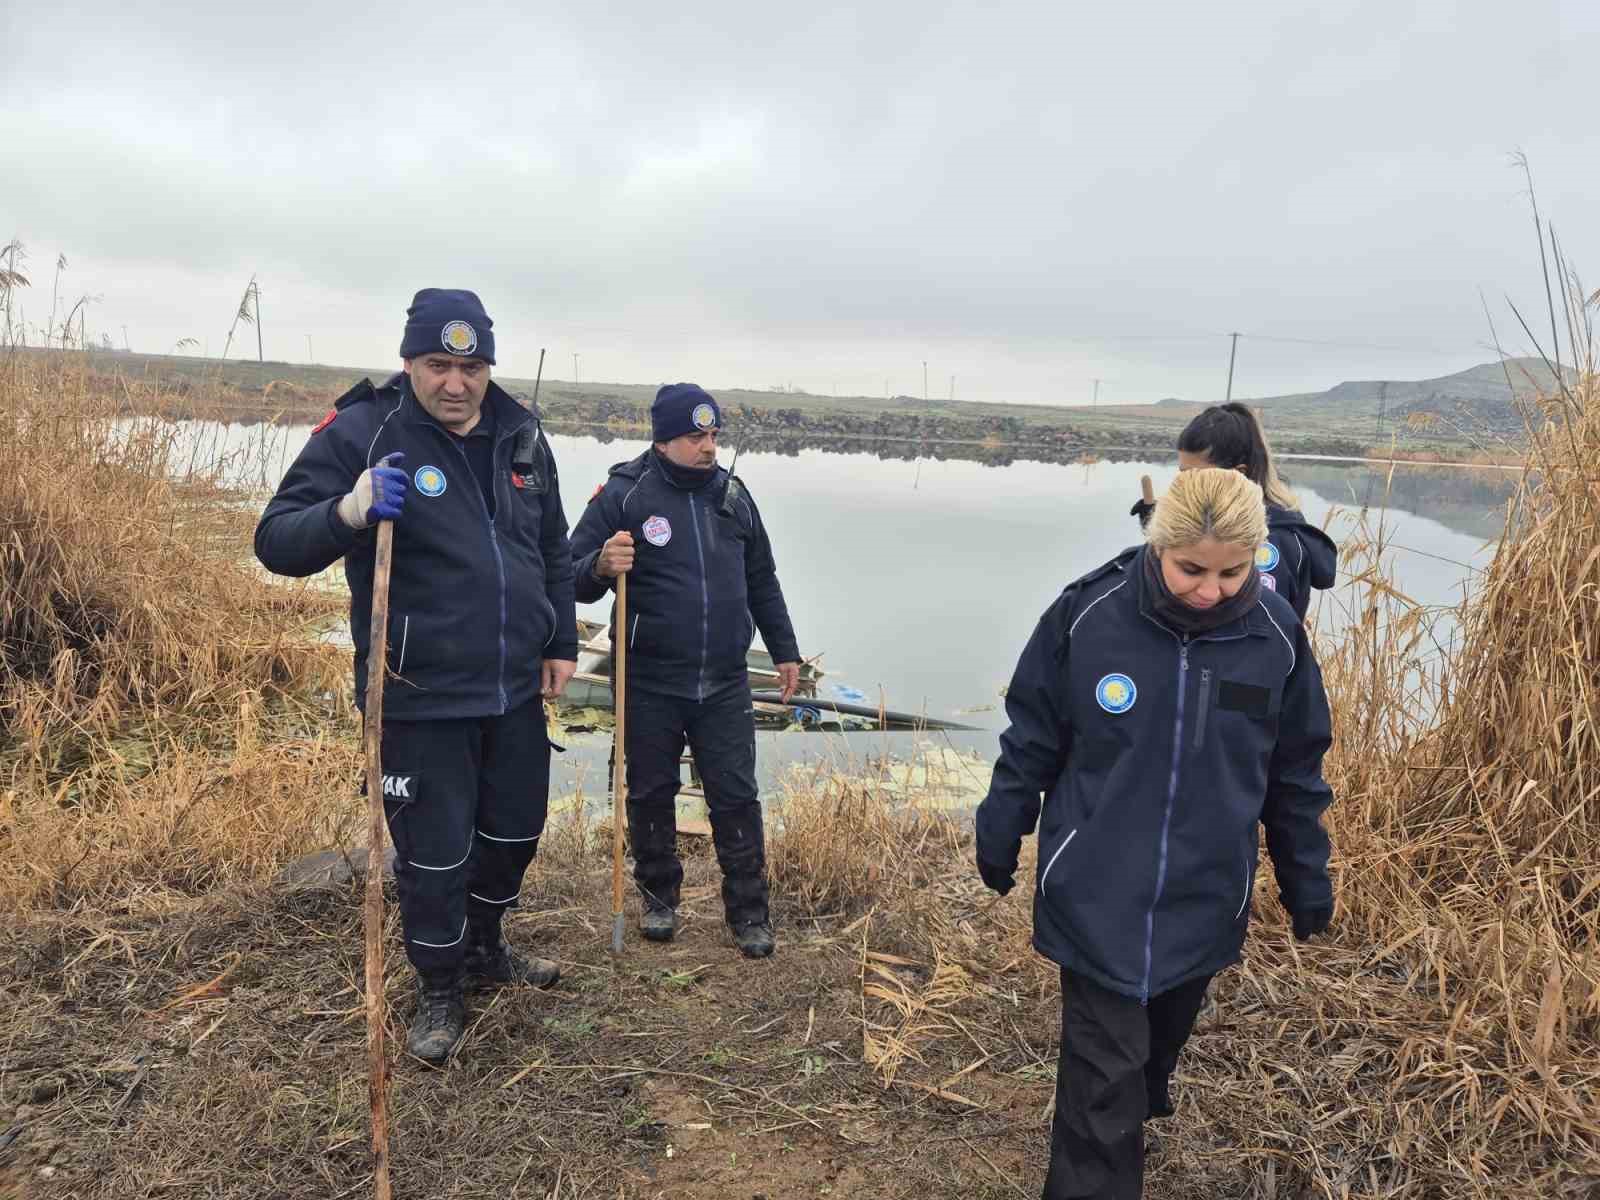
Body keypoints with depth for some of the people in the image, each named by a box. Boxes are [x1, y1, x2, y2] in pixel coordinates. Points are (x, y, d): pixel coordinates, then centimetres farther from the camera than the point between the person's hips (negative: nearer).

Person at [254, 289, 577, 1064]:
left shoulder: (520, 436, 4)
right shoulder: (359, 433, -12)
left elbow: (553, 550, 15)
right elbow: (276, 542, -15)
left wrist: (561, 642, 12)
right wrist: (346, 513, -35)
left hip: (515, 688, 6)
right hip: (420, 701, -5)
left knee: (516, 829, 20)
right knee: (434, 853, 5)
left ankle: (483, 949, 46)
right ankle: (439, 992, 31)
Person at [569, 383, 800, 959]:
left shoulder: (731, 493, 6)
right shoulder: (623, 494, -8)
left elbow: (762, 581, 17)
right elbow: (573, 577, -7)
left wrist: (784, 650, 17)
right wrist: (601, 566, -30)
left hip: (724, 684, 3)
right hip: (649, 685, -2)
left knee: (736, 797, 5)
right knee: (651, 793, 12)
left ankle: (748, 911, 19)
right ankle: (659, 895, 33)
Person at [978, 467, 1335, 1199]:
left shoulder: (1277, 635, -10)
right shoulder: (1086, 613, -17)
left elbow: (1294, 774, 4)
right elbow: (1031, 739, -4)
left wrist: (1307, 883, 10)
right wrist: (999, 839, 3)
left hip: (1203, 901, 3)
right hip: (1096, 897, -3)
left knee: (1159, 1040, 24)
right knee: (1104, 1071, 0)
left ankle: (1141, 1106, 53)